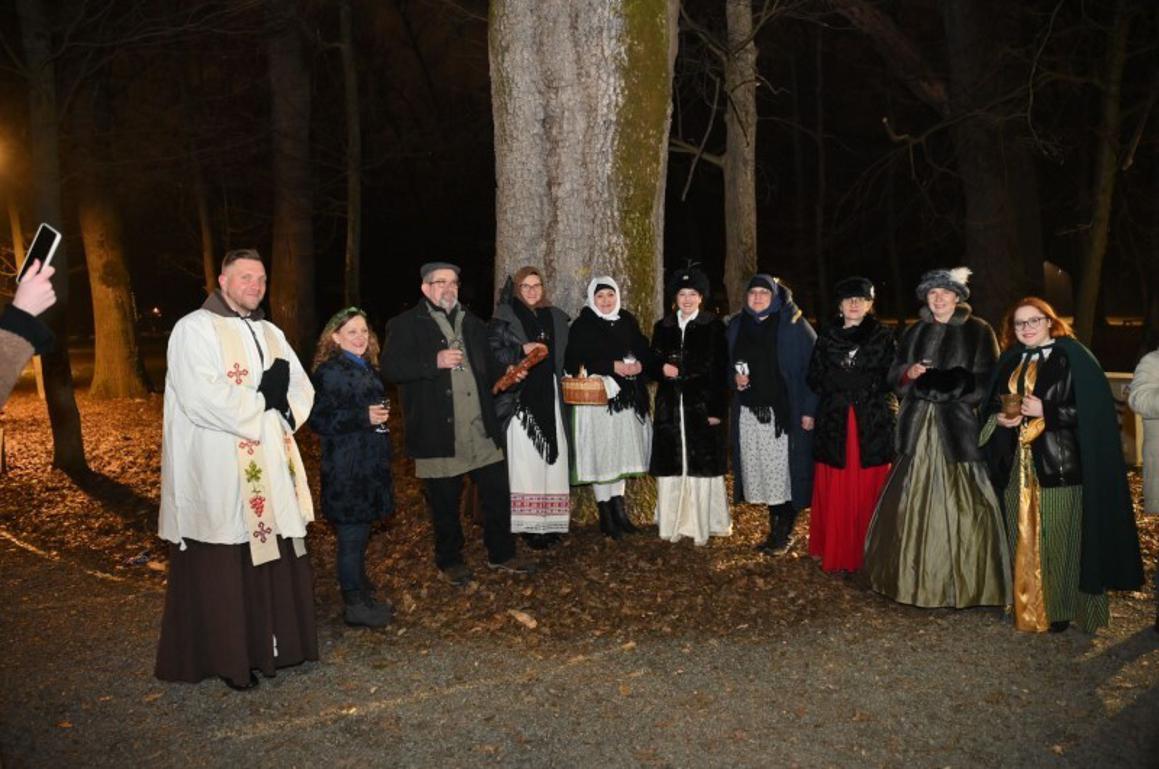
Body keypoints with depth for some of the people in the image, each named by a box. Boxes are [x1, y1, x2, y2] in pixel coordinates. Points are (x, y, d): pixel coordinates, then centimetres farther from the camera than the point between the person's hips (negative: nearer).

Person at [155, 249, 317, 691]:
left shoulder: (270, 333, 18)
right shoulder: (195, 329, -4)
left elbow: (302, 389, 14)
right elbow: (201, 397, -18)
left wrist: (279, 397, -7)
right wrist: (263, 399, -9)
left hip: (270, 471, 6)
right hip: (218, 473, -6)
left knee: (274, 560, 7)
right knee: (223, 570, -1)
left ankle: (269, 645, 19)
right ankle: (226, 657, 10)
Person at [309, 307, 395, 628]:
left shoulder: (367, 367, 13)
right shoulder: (330, 372, -14)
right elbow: (319, 420, -20)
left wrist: (380, 416, 14)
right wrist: (363, 417, -25)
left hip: (369, 462, 9)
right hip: (345, 466, -8)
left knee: (361, 530, 18)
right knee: (351, 535, -2)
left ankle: (360, 587, 31)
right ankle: (355, 604, 8)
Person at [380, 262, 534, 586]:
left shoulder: (472, 324, 18)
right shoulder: (405, 325, 0)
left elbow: (488, 365, 26)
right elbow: (390, 367, -11)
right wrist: (434, 362, -20)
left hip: (480, 428, 5)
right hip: (439, 431, -5)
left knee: (497, 491, 6)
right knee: (444, 501, 6)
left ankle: (501, 553, 24)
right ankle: (450, 561, 25)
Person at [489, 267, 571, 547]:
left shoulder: (555, 317, 16)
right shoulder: (505, 317, 1)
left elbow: (564, 356, 24)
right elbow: (491, 353, -6)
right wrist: (522, 351, -16)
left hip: (549, 398, 5)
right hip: (520, 397, -4)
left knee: (552, 456, 1)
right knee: (525, 459, -7)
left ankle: (550, 520, 8)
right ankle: (528, 524, -2)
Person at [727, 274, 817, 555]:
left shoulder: (794, 325, -5)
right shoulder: (737, 325, 10)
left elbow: (813, 368, -9)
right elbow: (727, 362, 22)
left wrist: (809, 410, -15)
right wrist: (735, 377, -1)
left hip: (784, 412, -4)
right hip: (749, 412, 5)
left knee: (782, 469, -1)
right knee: (760, 470, 7)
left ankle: (784, 533, 12)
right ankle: (775, 529, 19)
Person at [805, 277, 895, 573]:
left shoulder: (883, 337, 5)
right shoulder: (827, 337, 11)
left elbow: (892, 378, -1)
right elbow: (814, 378, 9)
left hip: (872, 425, -2)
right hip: (834, 423, 2)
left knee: (867, 490, 0)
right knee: (833, 491, 2)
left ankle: (865, 554, 9)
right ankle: (834, 552, 11)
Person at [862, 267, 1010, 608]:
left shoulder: (978, 331, 1)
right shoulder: (915, 332, 14)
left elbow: (987, 381, -6)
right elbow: (895, 375, 14)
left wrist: (938, 382, -15)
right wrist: (910, 373, -9)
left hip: (960, 426, -4)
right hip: (919, 427, 4)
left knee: (961, 504, -6)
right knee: (915, 503, 5)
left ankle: (966, 581, 5)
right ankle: (916, 575, 16)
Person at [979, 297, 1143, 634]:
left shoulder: (1071, 358, -4)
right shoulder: (1010, 361, 13)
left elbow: (1094, 410, -10)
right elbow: (992, 405, 18)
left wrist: (1045, 411, -18)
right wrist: (1001, 417, -4)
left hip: (1059, 464, -5)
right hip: (1017, 466, 5)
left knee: (1057, 538, -1)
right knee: (1023, 538, 10)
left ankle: (1059, 610, 10)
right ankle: (1026, 604, 20)